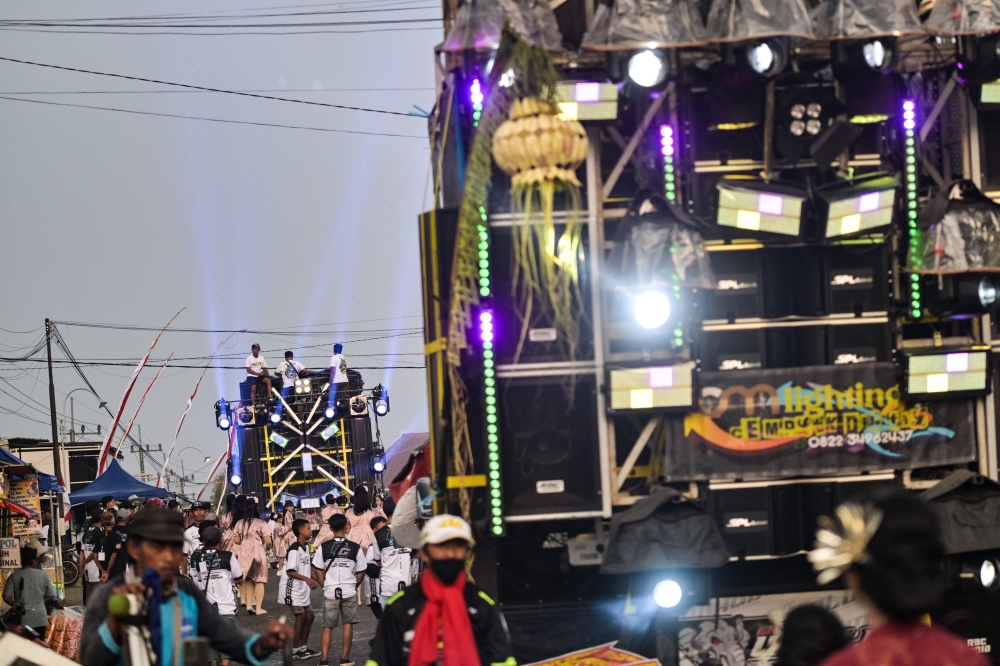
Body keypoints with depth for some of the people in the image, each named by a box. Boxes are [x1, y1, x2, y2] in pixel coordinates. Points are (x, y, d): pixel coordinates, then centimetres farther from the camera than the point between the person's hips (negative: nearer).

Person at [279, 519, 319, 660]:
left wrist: (313, 579, 15)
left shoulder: (305, 547, 9)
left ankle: (303, 648, 21)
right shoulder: (294, 550, -20)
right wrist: (306, 579, -32)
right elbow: (290, 571, -25)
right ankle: (295, 650, 2)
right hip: (293, 589, -9)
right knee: (301, 617, -8)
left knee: (309, 616, 11)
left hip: (303, 589, 9)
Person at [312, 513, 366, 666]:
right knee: (348, 625, 11)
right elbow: (360, 573, 1)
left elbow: (318, 572, -1)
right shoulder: (355, 548, -4)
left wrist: (325, 586, 12)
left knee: (327, 627, 7)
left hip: (330, 592, 0)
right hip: (349, 592, 0)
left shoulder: (323, 548, -4)